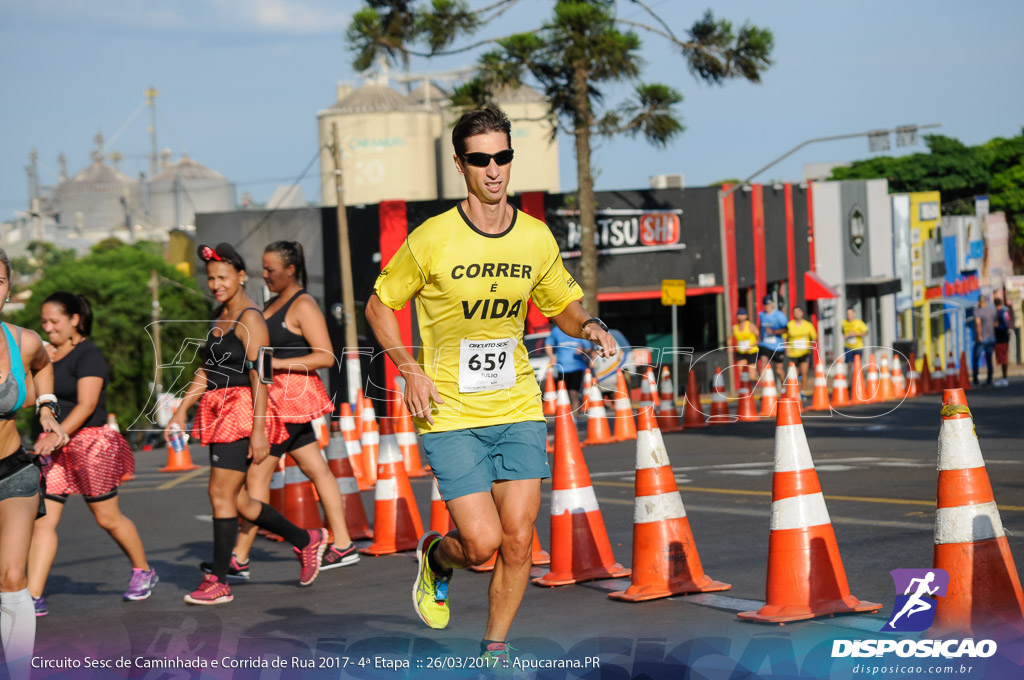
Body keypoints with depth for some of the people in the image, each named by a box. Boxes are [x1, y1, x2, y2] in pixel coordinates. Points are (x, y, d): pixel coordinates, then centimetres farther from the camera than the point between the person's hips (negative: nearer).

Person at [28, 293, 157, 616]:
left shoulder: (88, 355, -12)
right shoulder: (49, 353, 12)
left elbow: (86, 405, -21)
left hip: (88, 445, -7)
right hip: (54, 448, 7)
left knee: (108, 518, 8)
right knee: (42, 520, -4)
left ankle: (143, 572, 30)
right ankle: (33, 597, -7)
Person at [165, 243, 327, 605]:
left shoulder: (249, 320, -11)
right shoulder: (220, 316, 16)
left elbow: (259, 378, -16)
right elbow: (207, 370, 22)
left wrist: (259, 430, -21)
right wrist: (181, 411, 17)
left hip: (243, 411, -9)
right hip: (219, 413, 9)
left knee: (221, 494, -10)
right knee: (237, 500, 9)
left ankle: (218, 582, -5)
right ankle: (306, 540, 25)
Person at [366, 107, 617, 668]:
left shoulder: (536, 237, 2)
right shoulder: (431, 239, -10)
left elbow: (564, 306, 17)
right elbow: (379, 306, 2)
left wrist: (589, 327, -6)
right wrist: (411, 370, -10)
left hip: (518, 408, 3)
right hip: (450, 414, -3)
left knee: (518, 541, -2)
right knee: (482, 543, -10)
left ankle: (495, 648, 19)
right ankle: (436, 557, 26)